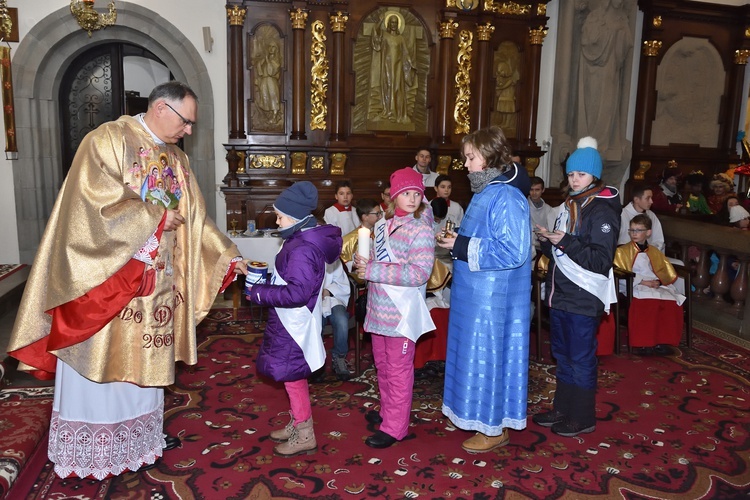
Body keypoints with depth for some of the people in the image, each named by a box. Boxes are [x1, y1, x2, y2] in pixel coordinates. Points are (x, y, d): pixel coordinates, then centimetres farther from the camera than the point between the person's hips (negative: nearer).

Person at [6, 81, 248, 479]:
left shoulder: (177, 161, 11)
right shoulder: (108, 140, -10)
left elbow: (196, 220, 11)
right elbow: (100, 202, -21)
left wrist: (230, 257, 5)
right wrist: (157, 217, -14)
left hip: (153, 284, 6)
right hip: (104, 280, -6)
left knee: (141, 363, 14)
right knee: (100, 364, 5)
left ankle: (139, 439, 28)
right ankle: (88, 453, 20)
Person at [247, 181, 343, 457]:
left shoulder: (302, 248, -25)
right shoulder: (302, 239, 7)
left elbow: (297, 292, -30)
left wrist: (260, 293, -21)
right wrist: (265, 284, 8)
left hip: (294, 324, -10)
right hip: (290, 322, 10)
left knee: (292, 375, 3)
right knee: (293, 375, 20)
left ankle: (305, 436, 17)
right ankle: (296, 424, 36)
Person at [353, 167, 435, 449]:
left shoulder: (421, 230, -14)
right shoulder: (383, 225, 8)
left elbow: (420, 273, -24)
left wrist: (373, 272, -26)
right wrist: (362, 264, -1)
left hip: (401, 311, -7)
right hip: (379, 307, 7)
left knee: (398, 369, 3)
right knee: (382, 364, 20)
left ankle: (395, 428, 15)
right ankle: (387, 412, 38)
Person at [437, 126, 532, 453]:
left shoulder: (507, 199, -19)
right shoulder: (483, 193, 10)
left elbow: (513, 252, -25)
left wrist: (462, 247, -21)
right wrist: (456, 242, 2)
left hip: (493, 297, -9)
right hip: (475, 293, 9)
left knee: (487, 354, 3)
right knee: (477, 353, 17)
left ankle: (494, 428, 20)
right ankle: (483, 417, 33)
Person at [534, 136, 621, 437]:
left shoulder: (603, 211, -13)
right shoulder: (569, 206, 13)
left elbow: (601, 260, -19)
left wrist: (566, 242, -24)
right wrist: (547, 240, 1)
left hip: (584, 299, -8)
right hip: (561, 294, 8)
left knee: (581, 359, 3)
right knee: (563, 355, 17)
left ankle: (583, 418, 18)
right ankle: (562, 409, 31)